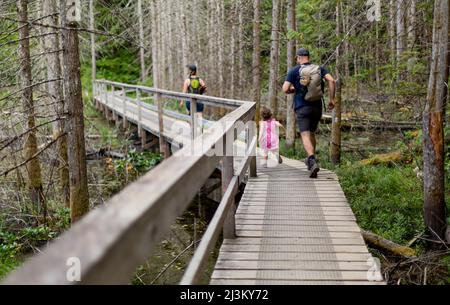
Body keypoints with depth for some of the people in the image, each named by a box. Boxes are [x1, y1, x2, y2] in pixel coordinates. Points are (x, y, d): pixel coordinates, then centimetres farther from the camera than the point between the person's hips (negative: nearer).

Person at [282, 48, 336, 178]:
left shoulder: (294, 71, -2)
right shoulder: (319, 69, 6)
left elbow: (285, 89, -9)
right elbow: (331, 80, -9)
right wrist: (332, 99, -4)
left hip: (302, 107, -4)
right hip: (317, 107, 4)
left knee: (305, 135, -10)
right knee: (312, 133, 22)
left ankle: (313, 161, -32)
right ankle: (311, 160, 33)